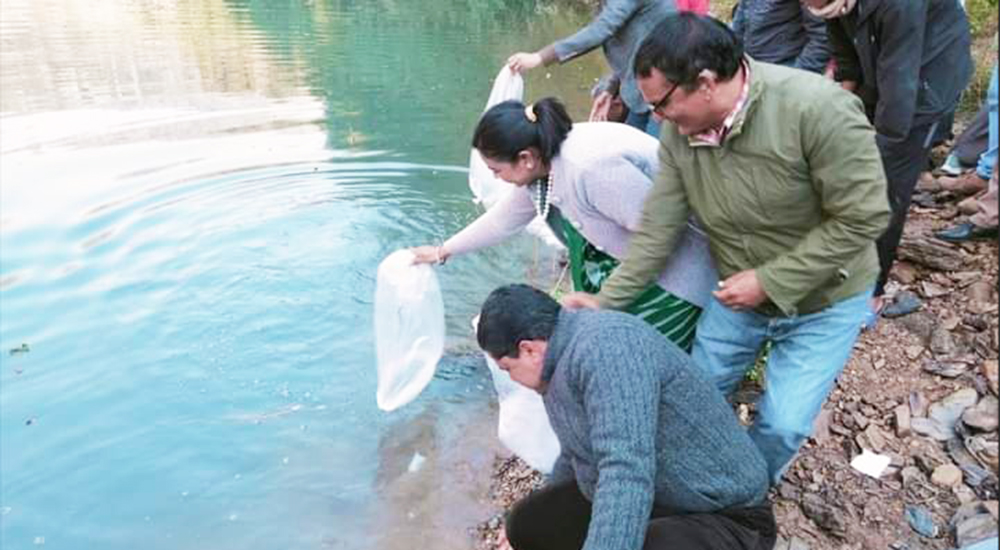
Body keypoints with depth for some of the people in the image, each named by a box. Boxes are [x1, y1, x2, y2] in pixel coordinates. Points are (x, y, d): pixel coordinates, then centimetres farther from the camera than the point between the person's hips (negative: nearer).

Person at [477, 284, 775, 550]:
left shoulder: (606, 345, -26)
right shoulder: (566, 355, 6)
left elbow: (627, 476, -36)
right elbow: (574, 456, 22)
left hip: (724, 518, -9)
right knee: (528, 523, 2)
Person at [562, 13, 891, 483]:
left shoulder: (818, 109, -31)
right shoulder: (678, 131, -15)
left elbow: (862, 218, -26)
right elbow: (656, 230, -9)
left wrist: (769, 280, -25)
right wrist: (605, 302, -12)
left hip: (821, 301, -4)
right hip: (737, 296, 4)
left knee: (782, 424, -2)